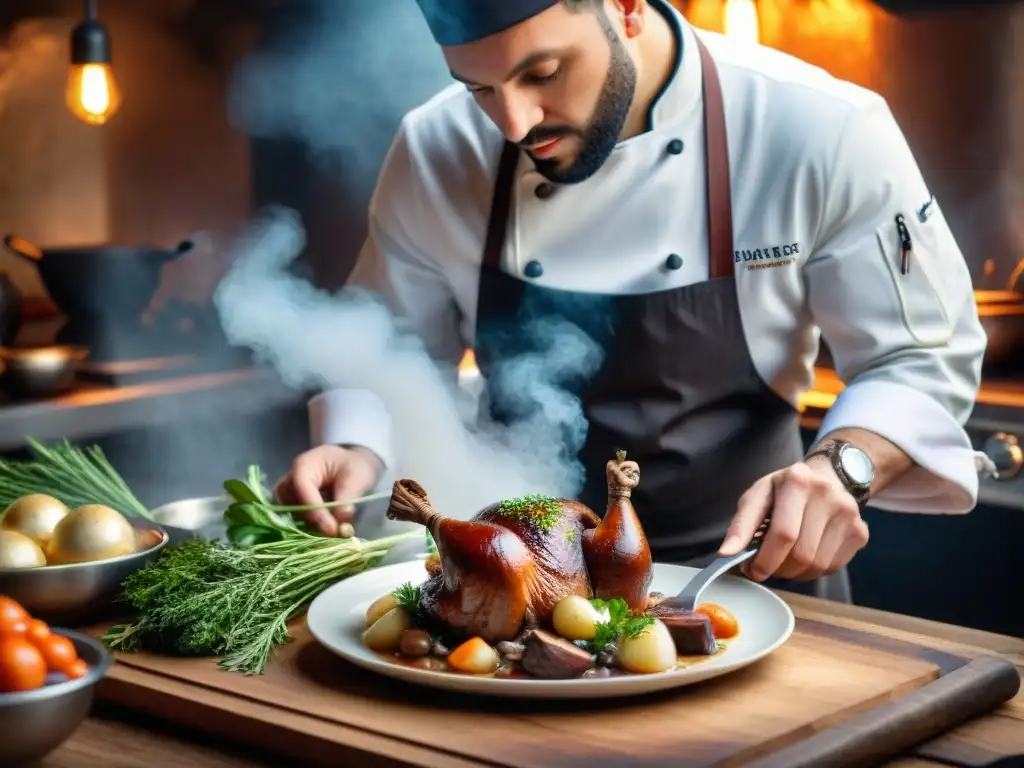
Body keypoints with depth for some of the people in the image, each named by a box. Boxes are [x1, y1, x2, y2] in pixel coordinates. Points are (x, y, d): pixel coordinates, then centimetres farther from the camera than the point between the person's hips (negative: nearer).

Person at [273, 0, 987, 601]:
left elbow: (921, 359, -8)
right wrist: (358, 453, -11)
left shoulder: (824, 132, -17)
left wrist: (843, 465, -26)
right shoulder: (437, 152, -6)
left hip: (743, 565, -3)